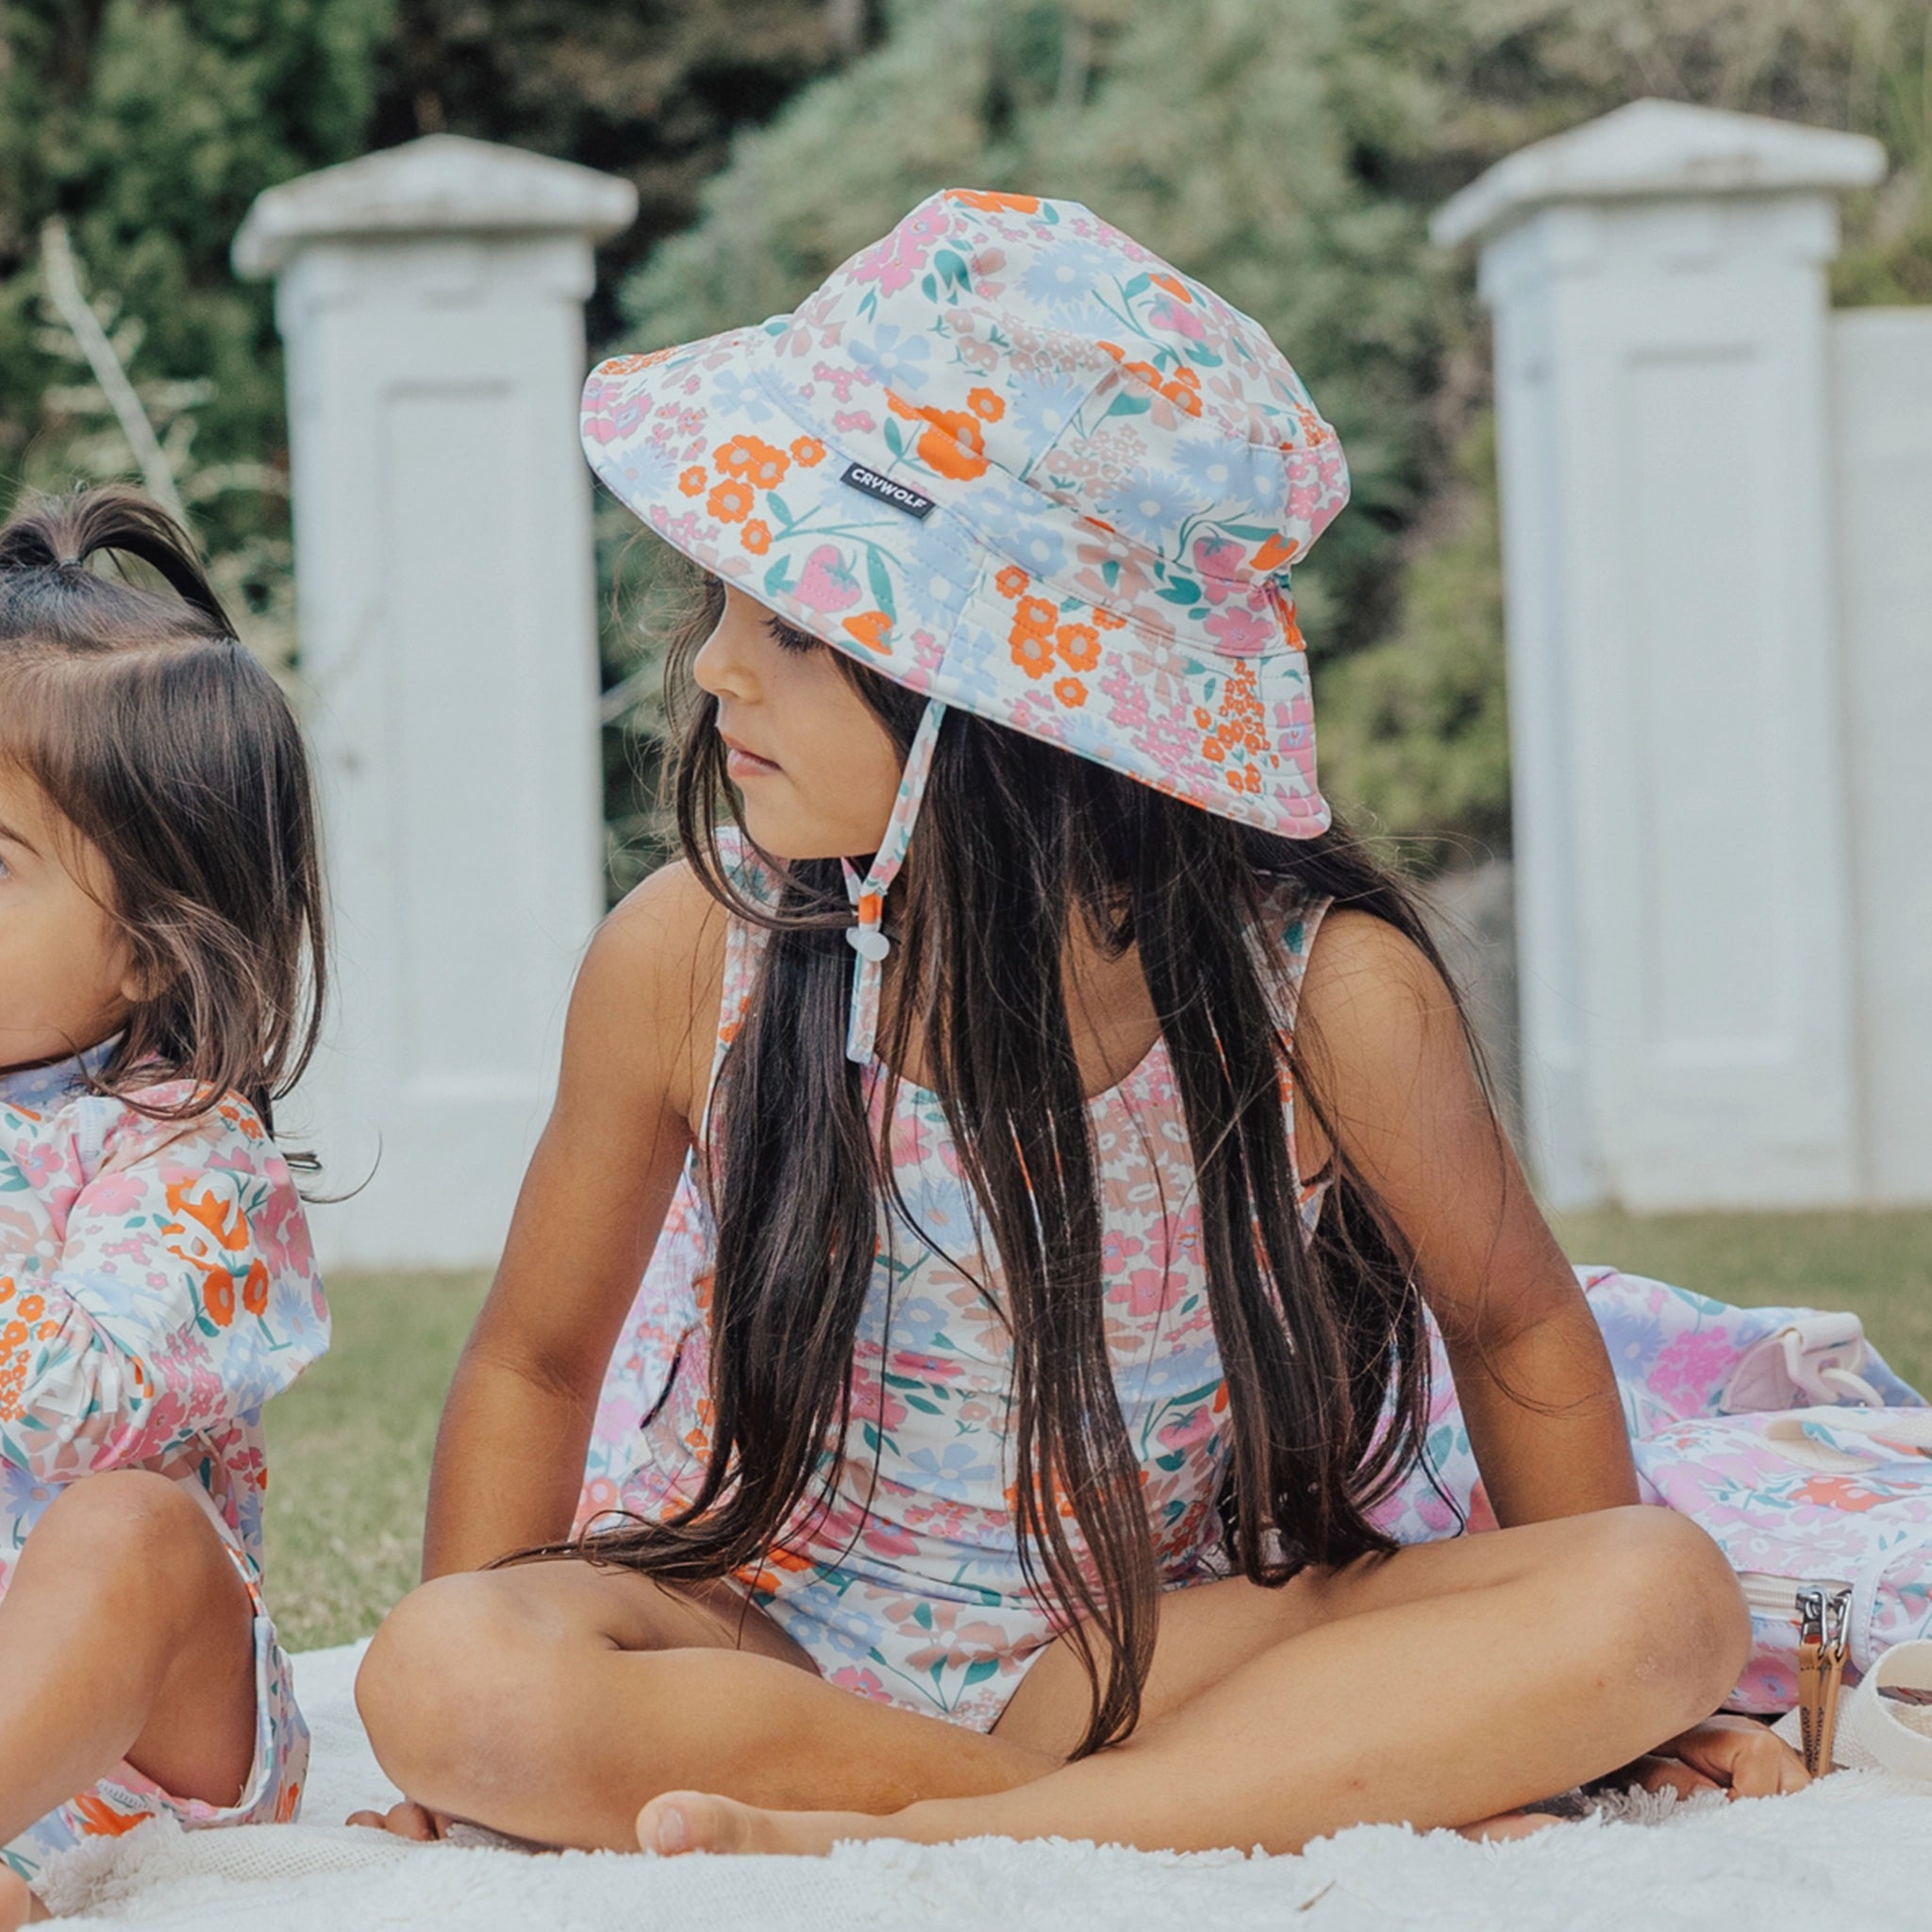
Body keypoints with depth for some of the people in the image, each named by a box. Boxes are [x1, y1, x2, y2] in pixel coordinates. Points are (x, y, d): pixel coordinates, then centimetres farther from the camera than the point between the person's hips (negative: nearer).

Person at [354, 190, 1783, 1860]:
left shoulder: (1327, 994, -17)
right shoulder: (688, 959, -13)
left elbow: (1511, 1323, 2)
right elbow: (535, 1362, 2)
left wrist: (1597, 1684, 9)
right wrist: (488, 1742, 0)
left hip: (1171, 1647, 0)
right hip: (773, 1645, 1)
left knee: (1670, 1593, -23)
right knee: (442, 1678, -33)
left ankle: (915, 1842, -29)